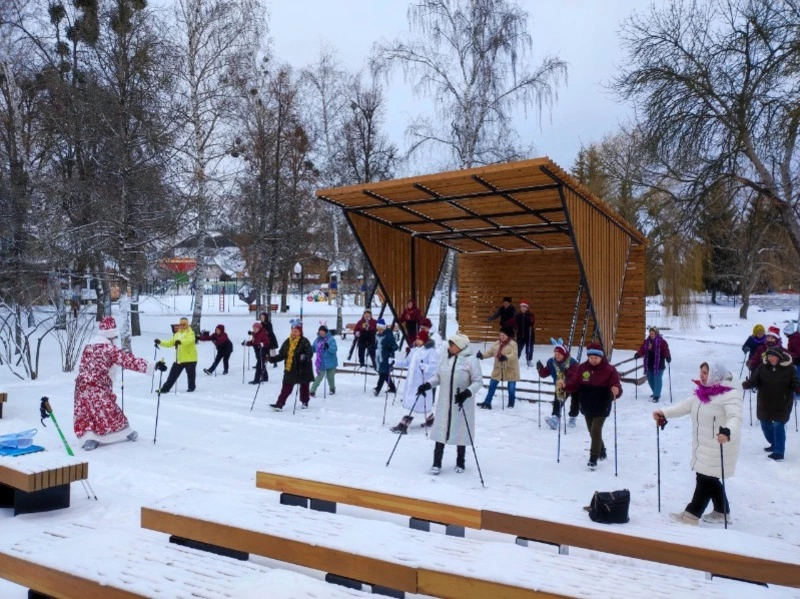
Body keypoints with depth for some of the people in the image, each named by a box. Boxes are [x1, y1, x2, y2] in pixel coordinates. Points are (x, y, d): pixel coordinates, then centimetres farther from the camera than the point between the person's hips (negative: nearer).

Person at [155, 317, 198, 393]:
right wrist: (160, 342, 4)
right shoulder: (177, 334, 15)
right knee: (173, 374, 8)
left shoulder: (190, 333, -7)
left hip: (190, 359, -6)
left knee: (190, 374, 5)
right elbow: (170, 343, 17)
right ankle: (165, 388, 13)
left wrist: (180, 341, -47)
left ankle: (191, 388, 23)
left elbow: (189, 340, -29)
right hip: (179, 359, 6)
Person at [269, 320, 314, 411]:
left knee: (304, 386, 13)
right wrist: (272, 359, 0)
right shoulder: (287, 342, 6)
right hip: (289, 369, 3)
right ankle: (279, 404, -3)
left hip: (302, 369, -3)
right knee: (286, 388, -1)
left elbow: (310, 353, -20)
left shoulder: (304, 342, -10)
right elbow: (281, 355, 12)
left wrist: (305, 357, -40)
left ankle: (304, 402, 31)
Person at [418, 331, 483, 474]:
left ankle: (460, 462, 29)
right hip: (444, 403, 4)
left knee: (460, 432, 10)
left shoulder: (470, 360, -12)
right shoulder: (446, 359, 4)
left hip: (461, 404, -4)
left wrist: (467, 393, -26)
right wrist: (427, 385, -5)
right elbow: (438, 376, 11)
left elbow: (478, 381, -12)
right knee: (440, 431, 3)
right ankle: (437, 463, 13)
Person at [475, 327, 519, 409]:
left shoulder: (513, 344, -16)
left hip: (510, 370, -4)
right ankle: (487, 402, 10)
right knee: (492, 385, 4)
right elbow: (490, 353, 5)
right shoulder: (496, 344, 0)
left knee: (511, 387, 6)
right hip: (498, 369, 4)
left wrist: (506, 357, -49)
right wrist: (482, 356, -13)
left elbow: (514, 355, -29)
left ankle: (511, 402, 29)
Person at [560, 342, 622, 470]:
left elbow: (616, 386, -15)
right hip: (587, 407, 5)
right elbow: (574, 384, 0)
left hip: (601, 407, -5)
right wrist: (564, 385, -19)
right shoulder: (582, 368, -1)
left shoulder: (609, 370, -11)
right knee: (593, 432, 18)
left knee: (596, 431, -13)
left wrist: (616, 391, -38)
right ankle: (602, 452, 41)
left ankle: (593, 459, -4)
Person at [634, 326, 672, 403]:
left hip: (658, 365, -6)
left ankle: (656, 396, -5)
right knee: (650, 380, 16)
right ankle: (656, 393, 35)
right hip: (649, 365, 6)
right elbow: (642, 350, 7)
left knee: (657, 380, -8)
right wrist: (638, 355, -10)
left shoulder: (662, 342, -8)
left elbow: (666, 351, -17)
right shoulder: (647, 341, 8)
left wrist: (668, 357, -33)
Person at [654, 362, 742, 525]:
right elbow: (685, 406, 10)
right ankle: (722, 511, 33)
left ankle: (692, 514, 10)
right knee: (709, 479, 17)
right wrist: (664, 413, 1)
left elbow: (735, 417, -30)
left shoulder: (729, 394, -19)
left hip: (719, 448, -8)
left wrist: (728, 432, -49)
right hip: (703, 447, 8)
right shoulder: (702, 391, 7)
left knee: (705, 480, 1)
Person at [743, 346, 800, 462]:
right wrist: (745, 384, -27)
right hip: (765, 403, 4)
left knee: (778, 426, -7)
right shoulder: (762, 367, -4)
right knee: (765, 425, 16)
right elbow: (754, 380, -7)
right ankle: (775, 445, 39)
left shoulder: (789, 368, -9)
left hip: (782, 404, -4)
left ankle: (779, 452, 2)